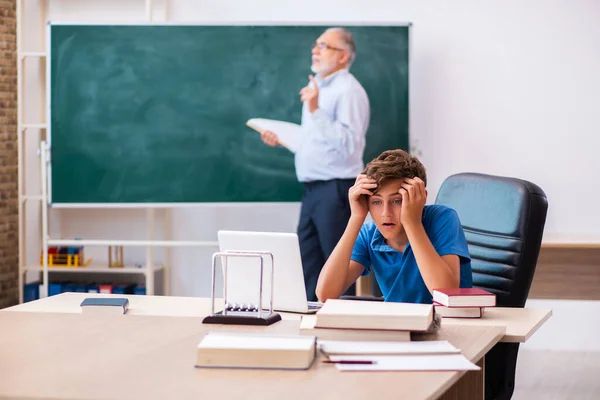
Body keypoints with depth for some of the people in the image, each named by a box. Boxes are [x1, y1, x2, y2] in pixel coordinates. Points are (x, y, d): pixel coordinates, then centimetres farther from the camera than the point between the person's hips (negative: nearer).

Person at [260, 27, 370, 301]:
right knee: (307, 269, 11)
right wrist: (282, 139, 17)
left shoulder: (348, 90, -12)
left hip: (336, 190, -9)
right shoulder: (318, 87, 18)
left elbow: (348, 143, -25)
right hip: (313, 189, 10)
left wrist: (315, 111, -29)